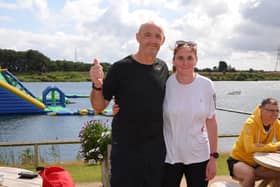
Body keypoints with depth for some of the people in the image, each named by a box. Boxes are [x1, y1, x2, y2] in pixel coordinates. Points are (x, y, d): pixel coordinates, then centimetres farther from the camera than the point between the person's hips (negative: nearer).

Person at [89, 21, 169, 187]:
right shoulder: (121, 68, -9)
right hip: (125, 148, -3)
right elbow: (99, 107, -6)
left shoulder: (163, 68, 3)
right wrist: (97, 85, -24)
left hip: (157, 148, 4)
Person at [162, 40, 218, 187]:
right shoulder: (165, 84, -9)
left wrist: (213, 156, -1)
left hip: (199, 156, 1)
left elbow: (211, 121, 0)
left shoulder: (206, 85, -6)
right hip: (169, 155, -1)